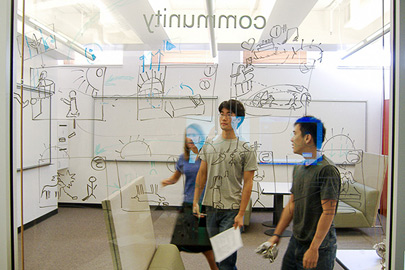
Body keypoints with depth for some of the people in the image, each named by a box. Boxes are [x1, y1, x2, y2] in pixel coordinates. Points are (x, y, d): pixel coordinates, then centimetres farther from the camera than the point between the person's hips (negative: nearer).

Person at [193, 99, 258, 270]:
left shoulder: (246, 150, -7)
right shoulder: (209, 145, 6)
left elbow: (247, 183, -8)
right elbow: (202, 175, 10)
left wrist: (241, 214, -11)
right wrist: (195, 202, 6)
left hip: (232, 209, -5)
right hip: (210, 206, 5)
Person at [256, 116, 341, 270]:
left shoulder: (327, 170, -17)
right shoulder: (299, 168, 7)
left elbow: (328, 212, -20)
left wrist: (314, 248, -20)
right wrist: (276, 236, 10)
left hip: (319, 247, -7)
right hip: (295, 242, 7)